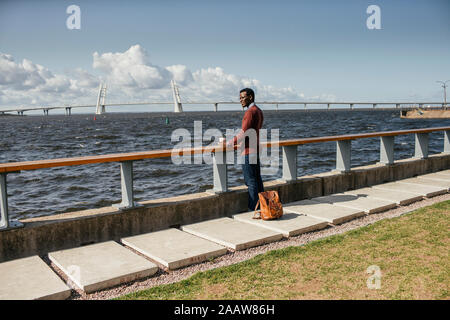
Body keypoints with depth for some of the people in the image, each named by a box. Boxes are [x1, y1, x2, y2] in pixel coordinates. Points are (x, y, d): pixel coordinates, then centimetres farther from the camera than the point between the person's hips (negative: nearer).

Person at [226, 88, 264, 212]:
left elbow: (244, 133, -21)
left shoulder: (250, 112, -16)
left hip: (248, 152, -10)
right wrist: (236, 141, 18)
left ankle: (252, 209, -1)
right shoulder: (259, 111, 15)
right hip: (256, 150, 10)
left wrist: (228, 144, -16)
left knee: (251, 181, -6)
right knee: (257, 180, 13)